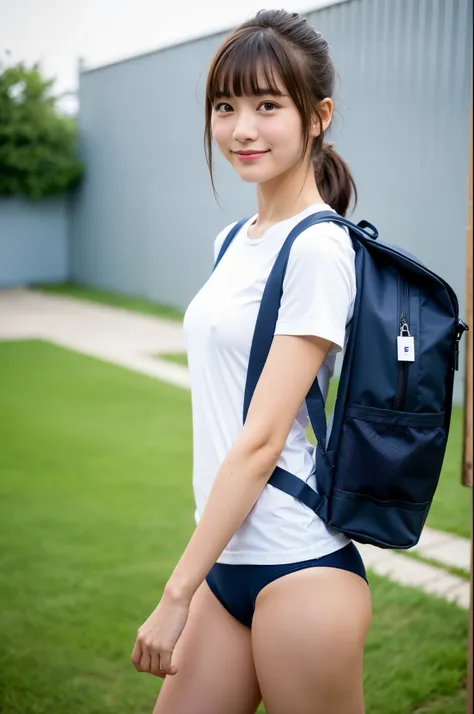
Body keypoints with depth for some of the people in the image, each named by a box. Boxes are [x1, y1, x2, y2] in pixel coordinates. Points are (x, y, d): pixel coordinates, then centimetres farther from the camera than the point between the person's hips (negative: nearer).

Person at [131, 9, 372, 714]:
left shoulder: (317, 249, -15)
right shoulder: (236, 240, 10)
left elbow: (261, 440, -17)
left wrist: (176, 595, -13)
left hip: (299, 573, -7)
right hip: (228, 563, 7)